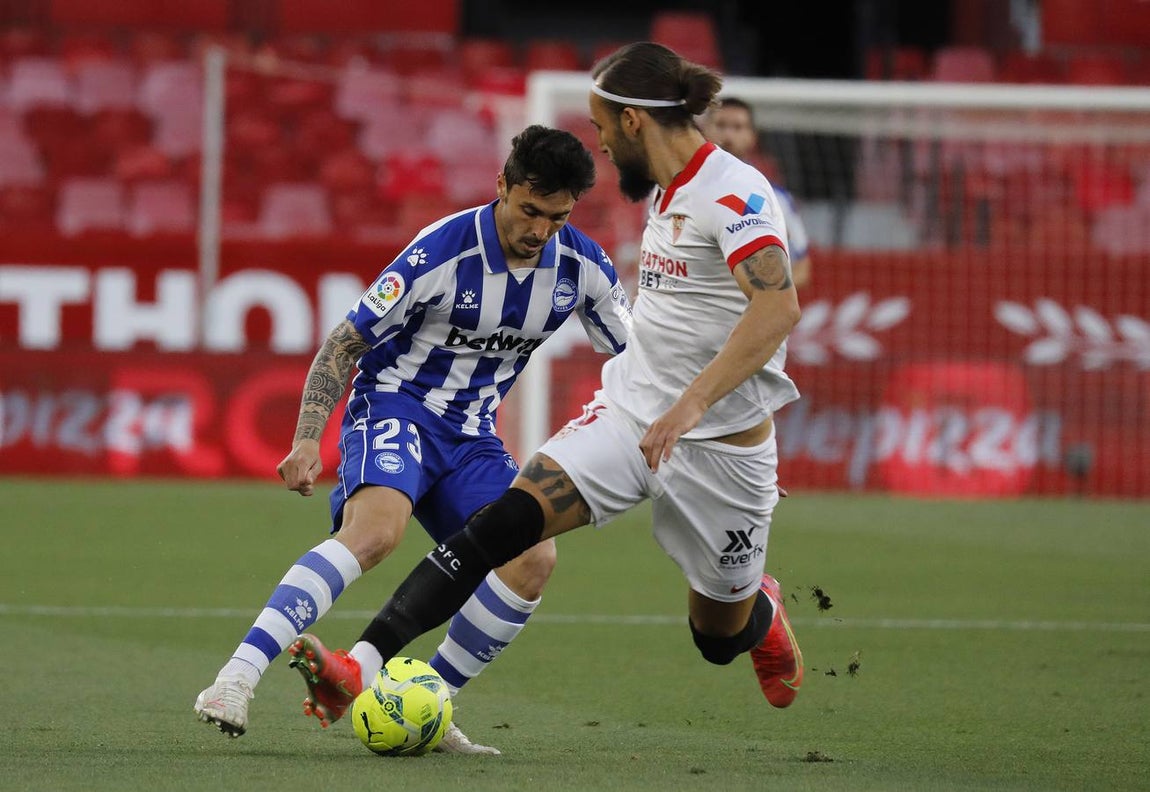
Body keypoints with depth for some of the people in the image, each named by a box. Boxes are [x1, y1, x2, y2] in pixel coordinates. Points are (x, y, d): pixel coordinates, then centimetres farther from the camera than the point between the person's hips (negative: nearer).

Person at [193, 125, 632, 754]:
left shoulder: (582, 266, -5)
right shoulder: (444, 250, -20)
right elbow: (346, 341, -15)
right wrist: (308, 440, -23)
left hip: (469, 432, 6)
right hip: (394, 406, -6)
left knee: (533, 558, -15)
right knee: (376, 530, -34)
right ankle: (234, 681, -43)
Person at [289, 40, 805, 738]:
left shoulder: (735, 192, -19)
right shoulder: (666, 190, 9)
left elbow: (778, 309, -33)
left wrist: (692, 403, -42)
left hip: (719, 440, -7)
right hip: (629, 413, 7)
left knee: (720, 635, 11)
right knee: (506, 521, -16)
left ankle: (761, 607, 49)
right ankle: (365, 664, -25)